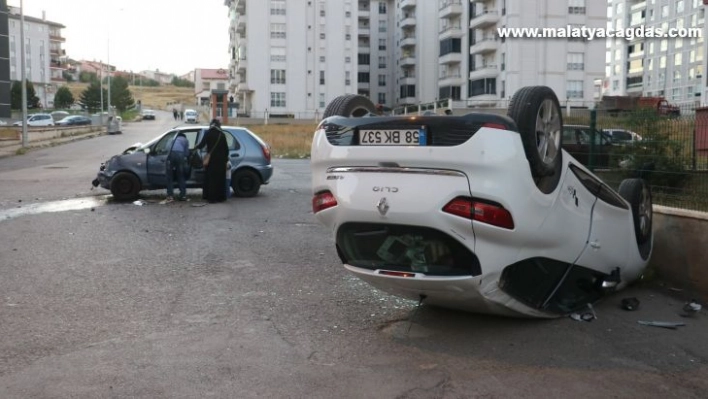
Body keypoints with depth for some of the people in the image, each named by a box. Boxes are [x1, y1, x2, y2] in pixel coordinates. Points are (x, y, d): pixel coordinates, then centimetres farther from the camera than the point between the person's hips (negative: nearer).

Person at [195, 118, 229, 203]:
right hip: (221, 160, 1)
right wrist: (226, 157, 12)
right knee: (220, 179, 8)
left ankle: (211, 197, 5)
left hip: (211, 159, -1)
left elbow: (202, 145, -3)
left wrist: (197, 146, 19)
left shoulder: (208, 133, -3)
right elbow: (226, 148, 0)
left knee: (210, 178, 6)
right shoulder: (222, 134, -1)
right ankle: (220, 197, 9)